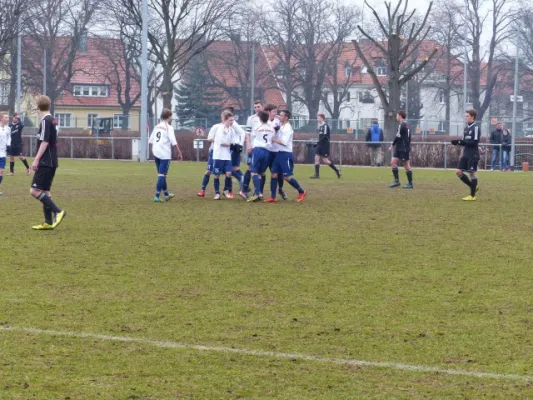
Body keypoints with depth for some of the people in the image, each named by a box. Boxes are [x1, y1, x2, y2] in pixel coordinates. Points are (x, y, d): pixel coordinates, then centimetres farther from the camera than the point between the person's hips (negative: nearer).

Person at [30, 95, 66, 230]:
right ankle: (48, 223, 9)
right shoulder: (53, 120, 12)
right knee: (45, 191, 11)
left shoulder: (45, 121, -14)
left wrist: (36, 160, -20)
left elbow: (44, 142, -21)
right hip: (51, 162, 9)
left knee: (35, 191, -11)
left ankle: (58, 211, -15)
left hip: (45, 162, -9)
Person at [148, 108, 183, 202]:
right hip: (165, 155, -7)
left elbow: (151, 140, 14)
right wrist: (179, 153, -11)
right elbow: (174, 142, -14)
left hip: (156, 153, 7)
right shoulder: (169, 127, -7)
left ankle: (166, 194, 30)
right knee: (162, 175, -7)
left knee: (162, 174, 18)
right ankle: (157, 196, -14)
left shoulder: (157, 127, 13)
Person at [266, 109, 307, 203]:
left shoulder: (287, 128, -14)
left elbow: (284, 142, -20)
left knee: (287, 177, -6)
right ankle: (273, 197, 5)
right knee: (274, 174, 3)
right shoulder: (281, 127, 11)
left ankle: (301, 192, 10)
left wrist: (274, 140, -13)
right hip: (279, 153, 8)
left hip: (286, 154, -8)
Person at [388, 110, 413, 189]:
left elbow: (398, 137, -16)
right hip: (399, 149, 10)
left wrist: (392, 146, -6)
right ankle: (396, 181, 4)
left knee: (406, 165, -4)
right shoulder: (406, 125, 16)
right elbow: (408, 138, 19)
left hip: (403, 149, -10)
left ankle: (410, 183, 0)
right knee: (393, 162, 6)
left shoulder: (402, 125, -14)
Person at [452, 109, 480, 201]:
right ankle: (473, 187, 16)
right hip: (466, 154, 8)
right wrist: (458, 142, -3)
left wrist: (461, 142, -21)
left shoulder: (475, 128, -11)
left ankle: (472, 195, 4)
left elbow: (475, 142, -18)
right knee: (458, 172, 2)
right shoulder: (466, 128, 14)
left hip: (473, 155, -8)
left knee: (472, 173, -3)